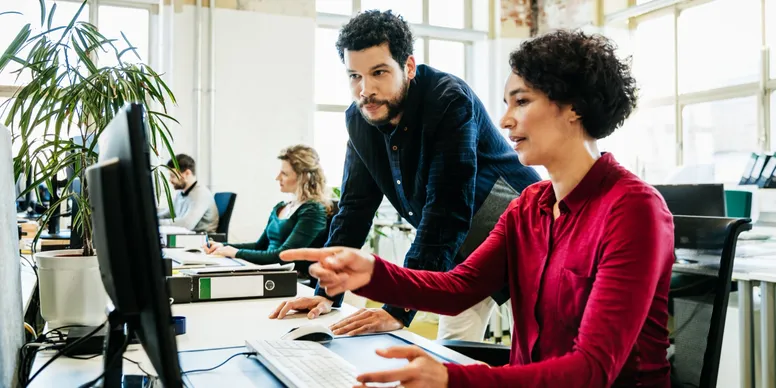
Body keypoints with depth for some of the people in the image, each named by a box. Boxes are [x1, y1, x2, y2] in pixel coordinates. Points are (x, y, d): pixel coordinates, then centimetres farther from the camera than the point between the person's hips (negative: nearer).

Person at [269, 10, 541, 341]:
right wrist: (327, 292, -7)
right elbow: (355, 206, -1)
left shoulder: (450, 101, -28)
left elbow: (447, 212, -33)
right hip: (462, 250, 6)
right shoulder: (359, 119, -8)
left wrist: (399, 310, -35)